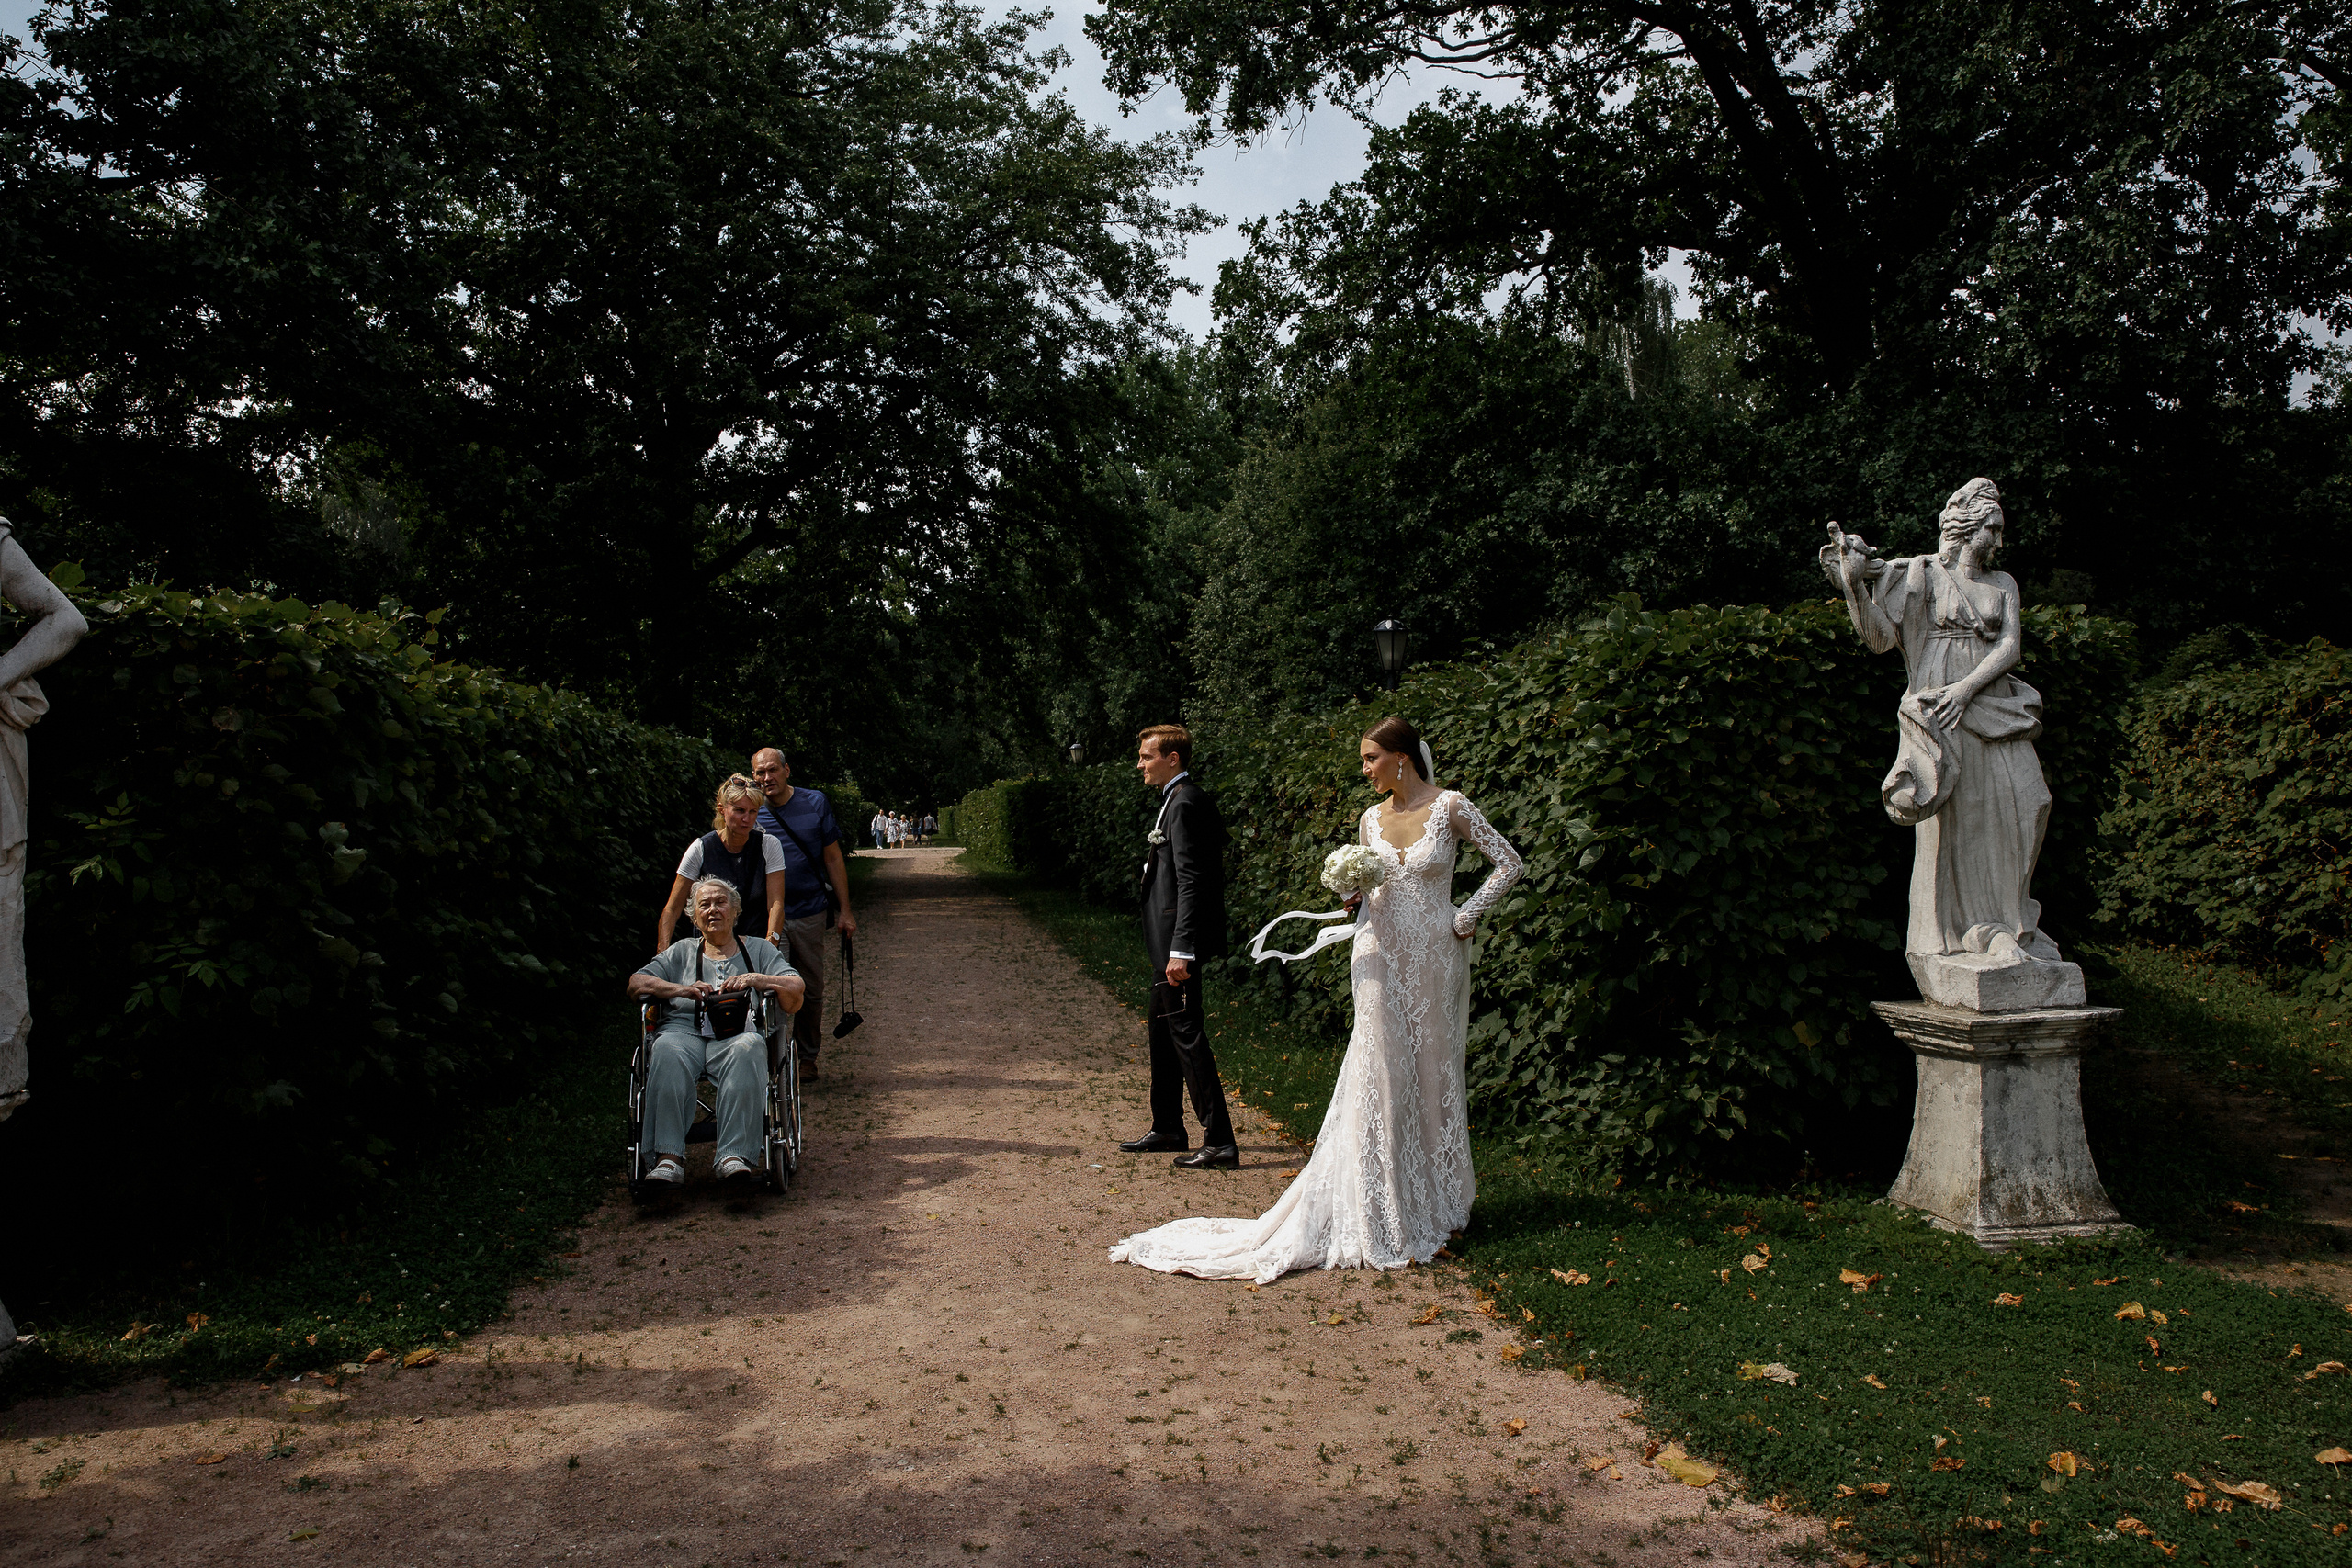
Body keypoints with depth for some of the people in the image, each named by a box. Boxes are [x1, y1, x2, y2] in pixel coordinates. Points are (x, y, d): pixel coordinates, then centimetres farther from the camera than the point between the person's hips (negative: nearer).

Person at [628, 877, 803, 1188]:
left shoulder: (758, 949, 27)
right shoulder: (681, 951, 30)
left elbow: (795, 989, 11)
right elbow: (636, 984, 14)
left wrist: (755, 980, -8)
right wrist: (683, 989, -4)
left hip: (738, 1032, -1)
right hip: (685, 1030, 1)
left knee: (748, 1049, -38)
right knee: (666, 1051, -36)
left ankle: (734, 1155, -45)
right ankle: (668, 1158, -42)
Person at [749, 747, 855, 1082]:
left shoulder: (815, 803, 2)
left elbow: (833, 859, 7)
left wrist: (844, 911, 5)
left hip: (810, 912, 1)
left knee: (812, 990, 9)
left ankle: (806, 1056, 24)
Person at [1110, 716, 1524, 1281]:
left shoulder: (1450, 807, -6)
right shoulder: (1371, 819, 7)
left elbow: (1510, 863, -2)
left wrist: (1467, 916, -6)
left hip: (1435, 957, -3)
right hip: (1381, 953, 3)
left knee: (1431, 1070, 6)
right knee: (1381, 1072, -3)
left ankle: (1432, 1200, 22)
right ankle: (1379, 1211, 3)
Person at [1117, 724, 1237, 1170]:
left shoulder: (1184, 803, -16)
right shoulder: (1183, 798, 15)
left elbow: (1191, 882, -23)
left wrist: (1180, 951, -26)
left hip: (1177, 939, -11)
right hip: (1170, 940, 11)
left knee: (1186, 1034, -8)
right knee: (1164, 1032, 18)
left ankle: (1219, 1141, -4)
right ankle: (1167, 1129, 30)